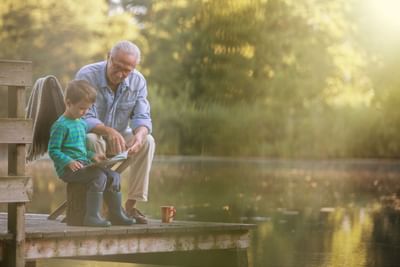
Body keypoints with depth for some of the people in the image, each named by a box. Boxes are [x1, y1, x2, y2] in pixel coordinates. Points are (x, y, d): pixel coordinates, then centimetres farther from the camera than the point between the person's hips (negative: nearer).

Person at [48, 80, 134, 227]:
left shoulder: (82, 124, 20)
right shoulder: (61, 125, -9)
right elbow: (53, 151, -13)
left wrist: (92, 155, 10)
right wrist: (69, 162, -25)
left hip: (84, 165, 9)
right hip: (67, 169, -9)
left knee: (114, 176, -2)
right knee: (100, 177, -27)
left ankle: (116, 215, 5)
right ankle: (92, 216, -28)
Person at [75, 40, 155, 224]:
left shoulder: (137, 81, -6)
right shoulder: (86, 76, -20)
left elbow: (142, 117, -12)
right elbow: (85, 118, -26)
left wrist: (139, 134, -37)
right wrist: (108, 131, -46)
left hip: (119, 136, 4)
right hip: (87, 135, -4)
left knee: (147, 141, -24)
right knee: (94, 141, -39)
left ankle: (131, 205, -21)